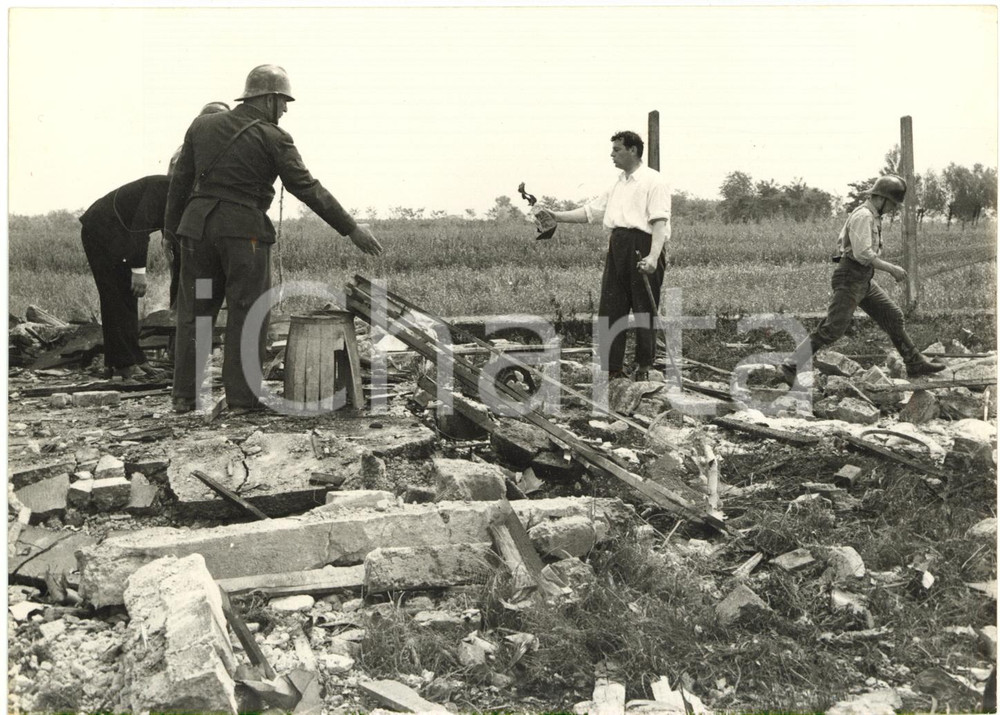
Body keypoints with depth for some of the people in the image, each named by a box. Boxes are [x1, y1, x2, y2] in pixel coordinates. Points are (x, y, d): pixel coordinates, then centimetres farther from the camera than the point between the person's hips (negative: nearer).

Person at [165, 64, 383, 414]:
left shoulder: (202, 126, 11)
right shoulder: (272, 139, -4)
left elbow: (180, 180, 12)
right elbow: (308, 189, -7)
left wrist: (172, 226, 20)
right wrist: (351, 230, -4)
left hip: (198, 225, 5)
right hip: (244, 230, -5)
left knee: (194, 311, 11)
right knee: (247, 314, 3)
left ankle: (184, 396, 14)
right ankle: (242, 396, 3)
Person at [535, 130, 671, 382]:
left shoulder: (653, 181, -2)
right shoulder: (618, 185, 23)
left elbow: (659, 221, -13)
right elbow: (590, 211, 23)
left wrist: (653, 256, -26)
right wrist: (555, 216, 12)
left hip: (642, 246, -8)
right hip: (617, 247, 8)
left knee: (644, 312, -1)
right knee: (610, 311, 4)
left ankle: (644, 368, 9)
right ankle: (612, 369, 9)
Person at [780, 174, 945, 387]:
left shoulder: (869, 215, 16)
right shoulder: (863, 216, -17)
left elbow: (841, 240, 26)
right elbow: (863, 253, -26)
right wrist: (891, 268, -19)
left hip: (863, 281, 10)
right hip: (850, 280, -10)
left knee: (893, 316, 10)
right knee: (832, 328, -14)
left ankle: (915, 364, 18)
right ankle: (791, 367, -12)